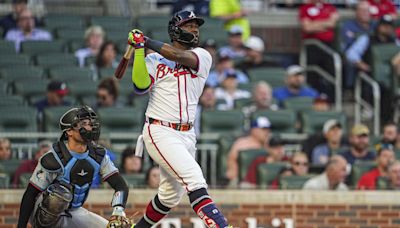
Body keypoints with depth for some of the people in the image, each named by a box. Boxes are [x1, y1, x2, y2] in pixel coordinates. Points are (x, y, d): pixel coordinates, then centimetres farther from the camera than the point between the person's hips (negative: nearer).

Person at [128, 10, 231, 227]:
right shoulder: (154, 60, 3)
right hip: (160, 133, -5)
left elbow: (180, 56, -15)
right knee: (195, 180, -21)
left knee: (171, 195, 15)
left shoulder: (202, 57, 6)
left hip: (187, 134, 5)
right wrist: (139, 49, -18)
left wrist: (146, 41, -11)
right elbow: (140, 86, -14)